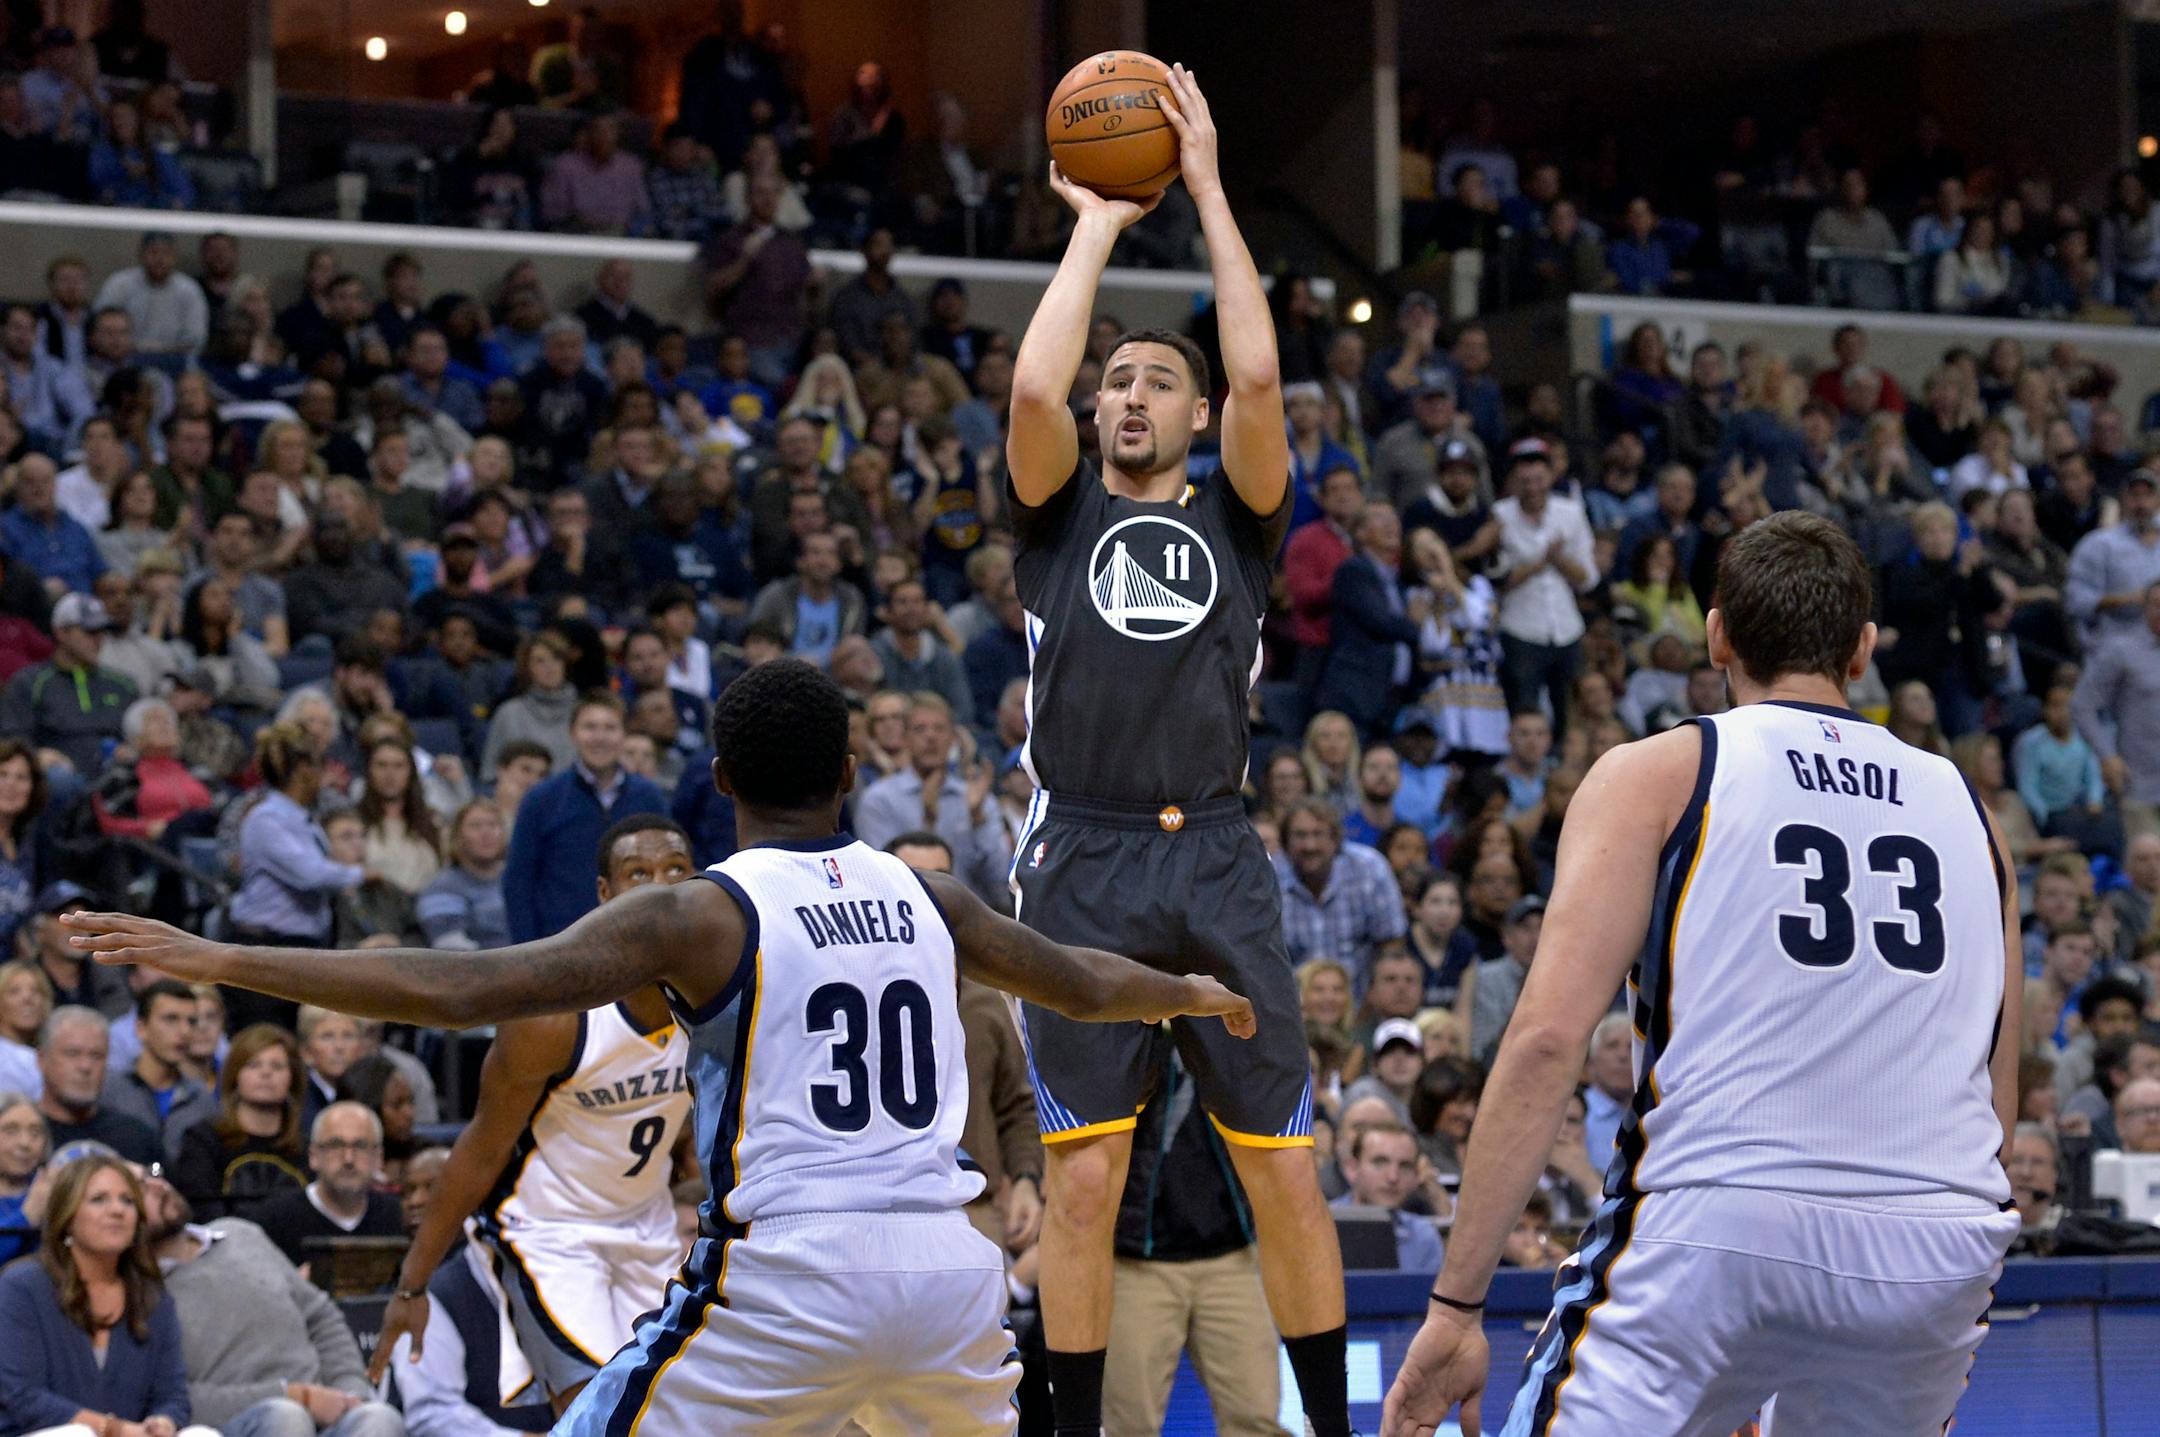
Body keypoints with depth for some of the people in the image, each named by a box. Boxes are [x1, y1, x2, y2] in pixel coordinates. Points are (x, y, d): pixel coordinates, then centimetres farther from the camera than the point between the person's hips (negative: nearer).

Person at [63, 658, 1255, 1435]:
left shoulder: (699, 915, -3)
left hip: (789, 1270, -5)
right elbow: (1080, 983, 29)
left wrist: (218, 960, -11)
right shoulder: (925, 897, 12)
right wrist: (1196, 994, 52)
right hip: (948, 1263, 5)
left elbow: (465, 991, -12)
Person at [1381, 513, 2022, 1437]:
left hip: (1718, 1226, -4)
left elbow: (1549, 1037, -6)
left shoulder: (1655, 775, 6)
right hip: (1936, 1255, 5)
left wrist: (1457, 1303, -6)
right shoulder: (1965, 805, 19)